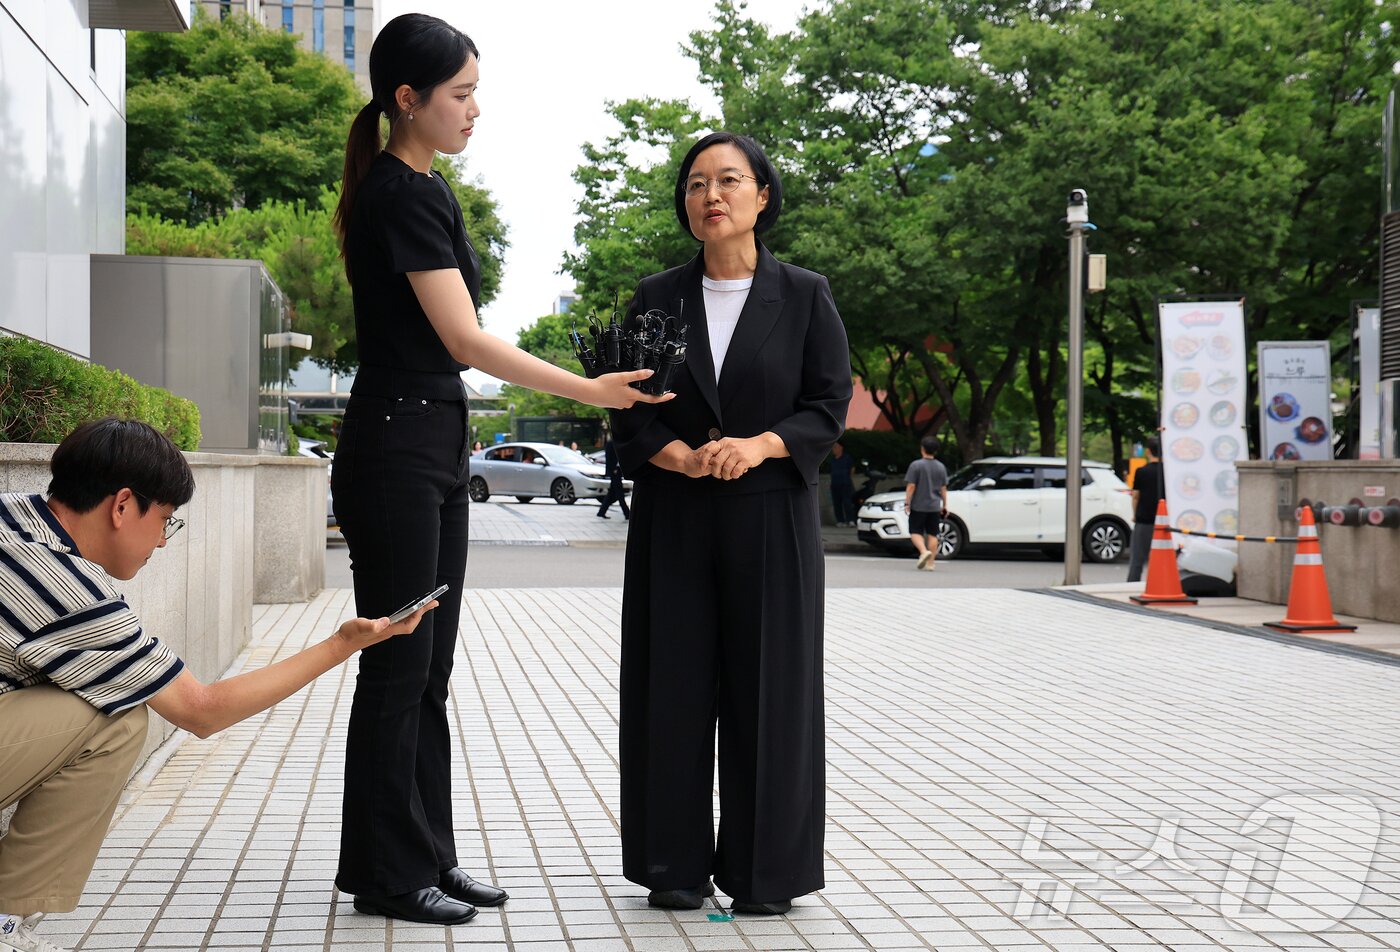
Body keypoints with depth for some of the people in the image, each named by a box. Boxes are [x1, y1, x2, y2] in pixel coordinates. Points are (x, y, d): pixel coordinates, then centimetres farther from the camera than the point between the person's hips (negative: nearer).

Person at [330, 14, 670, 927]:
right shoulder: (401, 193, -15)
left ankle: (427, 855, 20)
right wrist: (587, 390, -19)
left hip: (436, 447, 10)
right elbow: (465, 338, -20)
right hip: (394, 449, -10)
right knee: (397, 666, -2)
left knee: (428, 667, 12)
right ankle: (385, 871, 9)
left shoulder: (424, 188, 15)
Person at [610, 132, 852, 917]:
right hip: (674, 519, 2)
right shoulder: (657, 299, 7)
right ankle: (676, 865, 13)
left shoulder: (805, 296, 3)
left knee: (768, 685, 0)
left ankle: (764, 870, 10)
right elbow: (629, 411, 4)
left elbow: (830, 407, 0)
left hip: (771, 515, -1)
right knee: (674, 685, 3)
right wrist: (682, 458, -15)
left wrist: (759, 447, -17)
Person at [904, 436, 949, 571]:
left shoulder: (916, 465, -9)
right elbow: (943, 489, 8)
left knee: (915, 532, 3)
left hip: (918, 506, -4)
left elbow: (911, 486, -12)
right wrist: (945, 505, 15)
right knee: (932, 534, 8)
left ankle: (924, 551, -22)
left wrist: (907, 503, -7)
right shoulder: (941, 467, 6)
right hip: (934, 506, 4)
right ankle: (930, 563, 5)